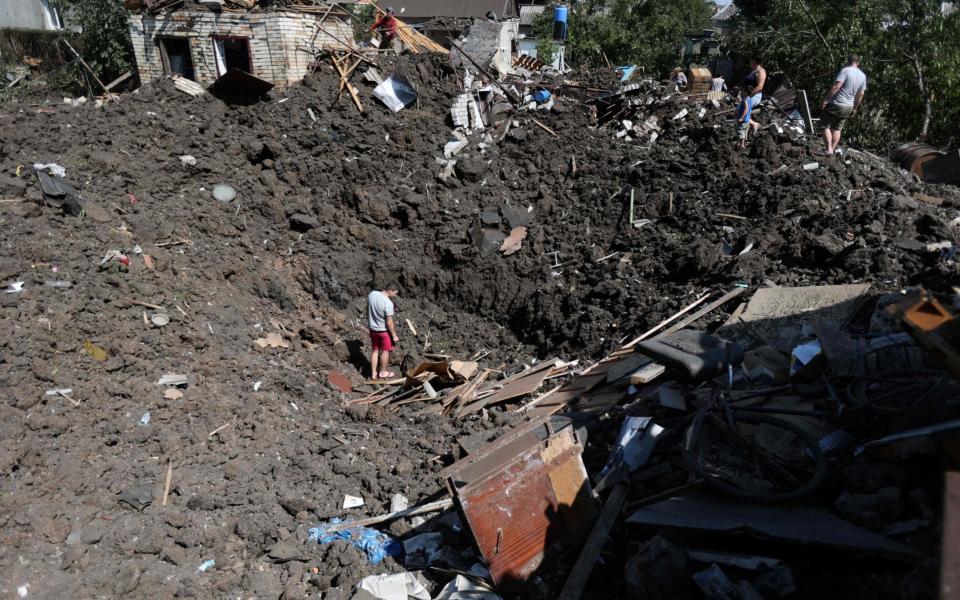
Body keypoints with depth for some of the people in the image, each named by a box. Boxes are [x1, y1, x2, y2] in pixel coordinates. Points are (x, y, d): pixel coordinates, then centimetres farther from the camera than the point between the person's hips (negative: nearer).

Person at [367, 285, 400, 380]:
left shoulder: (372, 294, -7)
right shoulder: (388, 303, -27)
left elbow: (368, 311, 7)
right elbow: (389, 322, -22)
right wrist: (394, 335, -11)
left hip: (372, 328, 6)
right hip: (383, 330, -6)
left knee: (375, 350, 17)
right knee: (385, 351, 13)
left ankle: (373, 373, 24)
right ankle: (382, 372, 26)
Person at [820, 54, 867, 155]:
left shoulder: (845, 70, -13)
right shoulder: (863, 76, 9)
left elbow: (836, 86, -23)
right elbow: (861, 94, 14)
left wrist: (825, 100, -20)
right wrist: (855, 108, 22)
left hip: (835, 104, -6)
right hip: (848, 107, 6)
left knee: (826, 126, 2)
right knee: (837, 128, 16)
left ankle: (829, 149, -8)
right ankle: (833, 149, 18)